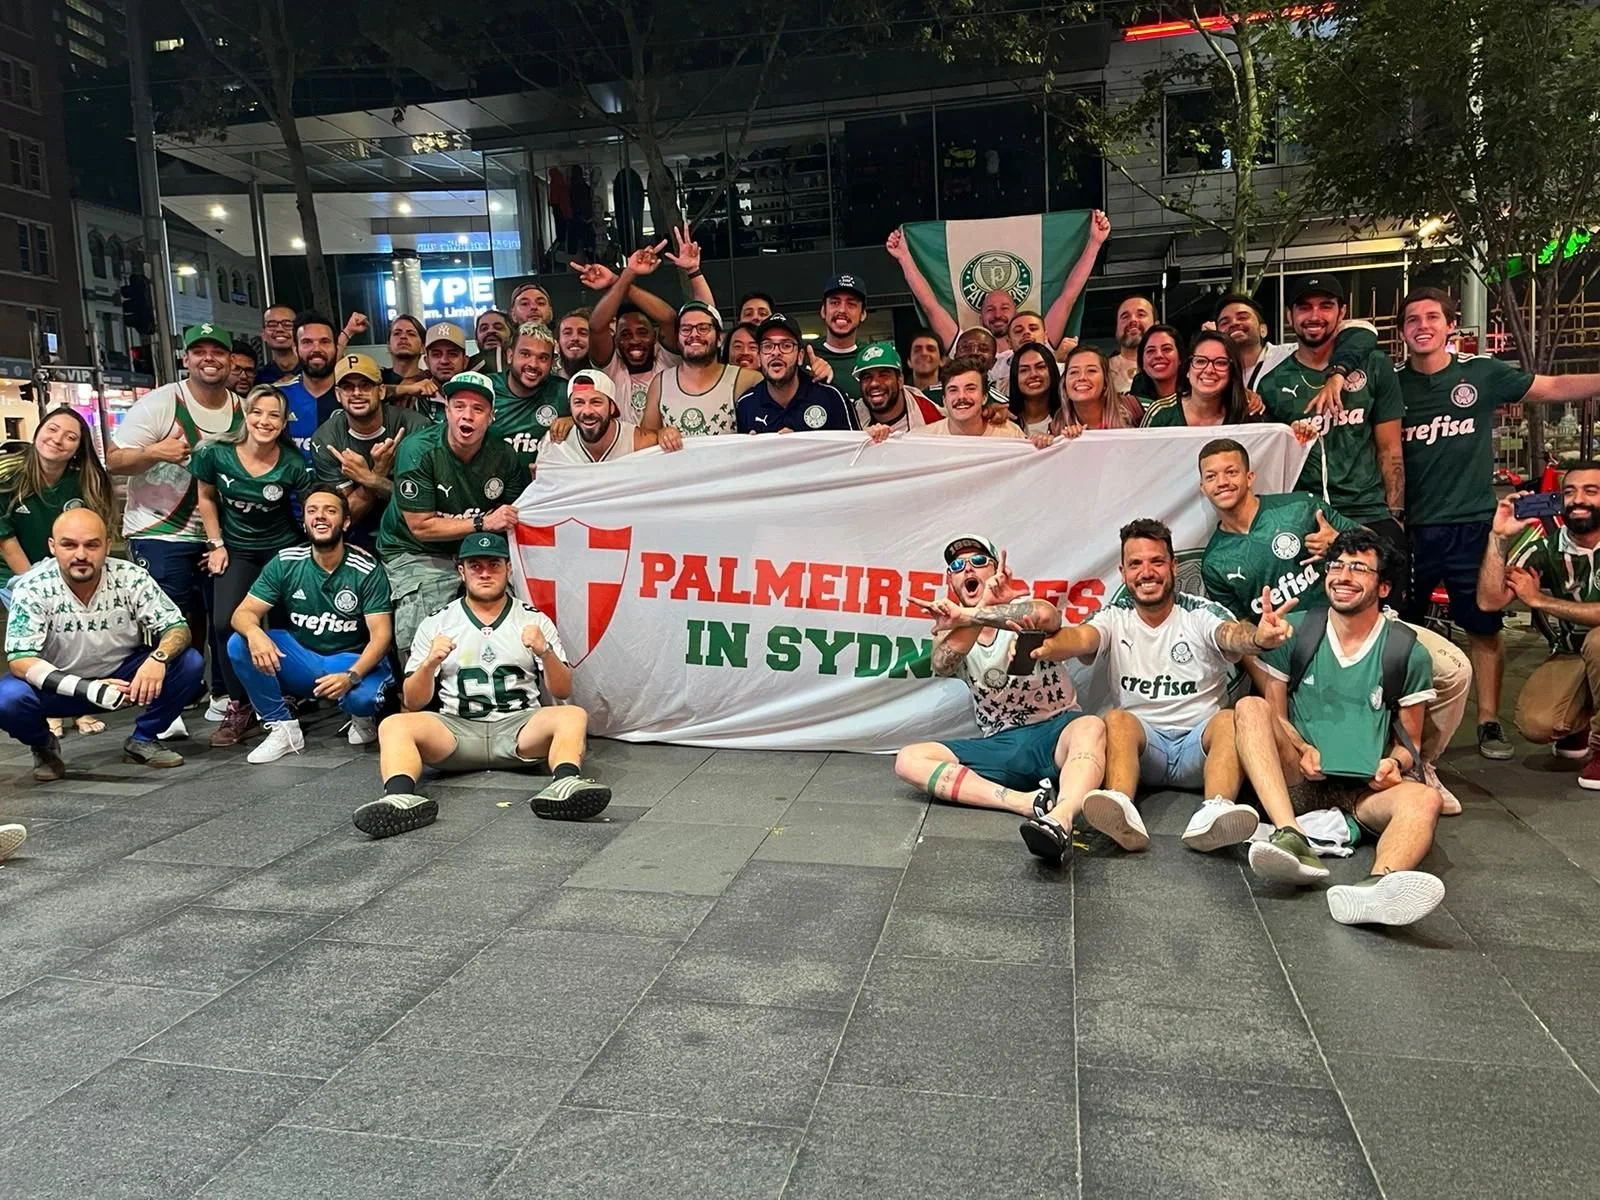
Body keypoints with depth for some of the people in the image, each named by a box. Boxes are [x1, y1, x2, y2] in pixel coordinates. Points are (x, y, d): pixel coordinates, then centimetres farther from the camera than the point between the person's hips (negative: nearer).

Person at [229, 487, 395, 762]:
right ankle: (283, 729, -7)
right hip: (299, 662, 3)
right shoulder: (285, 563, -4)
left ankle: (362, 718, 4)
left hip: (351, 661, -3)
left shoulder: (367, 570, -11)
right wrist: (254, 633, -33)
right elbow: (243, 613, -7)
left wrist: (351, 676, -35)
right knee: (239, 644, -21)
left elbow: (381, 635, -16)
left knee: (364, 696, -37)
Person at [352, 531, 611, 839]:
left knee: (573, 716, -28)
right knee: (394, 726, -26)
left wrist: (545, 652, -14)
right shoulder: (436, 625, 11)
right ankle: (400, 799, -52)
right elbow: (413, 703, 7)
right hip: (456, 728, 0)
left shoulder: (535, 620, 11)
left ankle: (564, 786, -54)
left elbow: (563, 691, 6)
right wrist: (429, 663, -14)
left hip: (519, 726, 0)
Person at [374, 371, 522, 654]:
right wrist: (483, 523, -20)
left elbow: (518, 518, 5)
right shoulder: (417, 451, -15)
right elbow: (421, 527, -15)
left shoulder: (503, 457, -3)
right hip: (416, 554, -3)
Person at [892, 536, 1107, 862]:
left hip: (1055, 730, -3)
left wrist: (968, 615, -26)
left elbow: (1044, 616, -27)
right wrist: (985, 604, -28)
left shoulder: (1026, 607, 2)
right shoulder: (951, 632, 10)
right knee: (908, 760, -19)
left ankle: (1060, 820, -65)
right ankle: (1028, 802, -36)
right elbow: (942, 666, -16)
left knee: (1091, 727, -36)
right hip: (1000, 746, 3)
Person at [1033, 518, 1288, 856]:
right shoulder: (1114, 616, 4)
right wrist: (1047, 644, -45)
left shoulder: (1203, 613, 0)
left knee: (1230, 720, -29)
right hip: (1141, 742, 0)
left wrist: (1258, 637, -50)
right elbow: (1081, 637, -19)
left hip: (1199, 741, 0)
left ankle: (1213, 815, -50)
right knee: (1117, 720, -29)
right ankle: (1123, 816, -52)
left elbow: (1231, 635, -23)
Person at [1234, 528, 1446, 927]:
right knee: (1251, 708, -26)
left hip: (1366, 790, 0)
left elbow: (1409, 741, 14)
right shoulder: (1294, 632, 7)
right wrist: (1302, 751, -11)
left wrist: (1395, 764, -10)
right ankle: (1292, 838, -45)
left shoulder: (1408, 654, 7)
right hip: (1300, 781, 0)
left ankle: (1376, 887, -65)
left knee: (1424, 799, -33)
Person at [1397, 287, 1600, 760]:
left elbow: (1557, 388, 7)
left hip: (1472, 525, 0)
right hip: (1409, 527, 1)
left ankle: (1489, 721, 17)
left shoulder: (1482, 373, 2)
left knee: (1484, 627, 5)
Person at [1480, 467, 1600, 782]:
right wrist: (1498, 537, -25)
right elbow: (1489, 601, -19)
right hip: (1568, 656, 2)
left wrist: (1538, 599, -23)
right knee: (1536, 723, -24)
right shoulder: (1544, 543, -10)